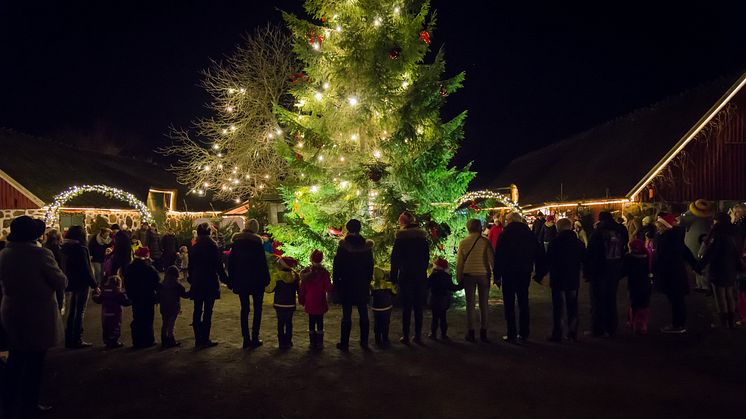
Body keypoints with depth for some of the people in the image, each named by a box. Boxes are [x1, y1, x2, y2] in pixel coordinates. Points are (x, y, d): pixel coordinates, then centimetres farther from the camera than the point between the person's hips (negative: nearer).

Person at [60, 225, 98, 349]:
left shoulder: (64, 248, 6)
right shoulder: (80, 248, -18)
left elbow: (63, 267, 12)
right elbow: (86, 269, -19)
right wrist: (94, 285, -13)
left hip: (69, 284, 8)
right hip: (81, 284, -8)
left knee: (71, 312, 16)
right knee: (79, 313, 1)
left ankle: (69, 339, 22)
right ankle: (77, 340, 6)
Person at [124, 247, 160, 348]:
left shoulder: (129, 269, 2)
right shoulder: (150, 269, -15)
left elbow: (126, 284, 10)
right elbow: (157, 284, -12)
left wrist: (130, 295, 17)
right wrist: (157, 295, -1)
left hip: (135, 299, 5)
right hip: (148, 298, -5)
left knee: (137, 319, 12)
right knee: (148, 320, 3)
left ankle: (137, 342, 15)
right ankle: (148, 341, 7)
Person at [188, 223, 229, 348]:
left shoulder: (194, 248, 3)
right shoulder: (213, 246, -10)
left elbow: (190, 266, 9)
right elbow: (219, 266, -9)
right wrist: (225, 279, 1)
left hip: (196, 283, 4)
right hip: (210, 283, -4)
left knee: (197, 311, 11)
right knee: (208, 311, 0)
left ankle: (198, 339, 15)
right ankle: (205, 339, 1)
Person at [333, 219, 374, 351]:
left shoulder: (343, 246, -11)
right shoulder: (367, 246, -1)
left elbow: (336, 267, -8)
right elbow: (370, 267, 6)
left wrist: (336, 283, 0)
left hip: (346, 285, -3)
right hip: (363, 285, 3)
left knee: (346, 315, 3)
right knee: (363, 314, 12)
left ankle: (344, 343, 9)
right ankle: (364, 342, 20)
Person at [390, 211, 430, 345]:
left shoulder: (401, 237, -7)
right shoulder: (422, 236, 5)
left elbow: (395, 258, -6)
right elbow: (427, 257, 9)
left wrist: (393, 277, -1)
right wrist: (423, 271, 15)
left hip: (406, 276, -3)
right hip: (421, 276, 4)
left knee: (406, 307, 3)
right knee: (418, 307, 9)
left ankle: (405, 336, 6)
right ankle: (418, 336, 13)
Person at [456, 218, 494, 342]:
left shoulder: (463, 243, -2)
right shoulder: (485, 242, -6)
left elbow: (459, 262, 1)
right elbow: (492, 259, -6)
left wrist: (459, 278, 9)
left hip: (468, 275, 1)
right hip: (483, 274, -1)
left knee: (470, 304, 8)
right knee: (483, 305, 9)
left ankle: (470, 332, 10)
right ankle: (483, 332, 13)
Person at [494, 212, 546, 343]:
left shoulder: (504, 234, -8)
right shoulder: (530, 234, 4)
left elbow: (498, 257, -11)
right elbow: (538, 254, 7)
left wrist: (497, 276, -6)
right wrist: (539, 273, 14)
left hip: (509, 273, -4)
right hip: (525, 273, 4)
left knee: (509, 304, 2)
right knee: (523, 303, 13)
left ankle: (512, 335, 1)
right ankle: (523, 334, 16)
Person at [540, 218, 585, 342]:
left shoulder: (554, 243, -12)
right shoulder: (579, 243, 1)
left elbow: (547, 262, -9)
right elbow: (584, 261, 10)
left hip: (558, 280, -4)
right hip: (573, 280, 4)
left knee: (558, 307, 2)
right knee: (572, 307, 14)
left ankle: (557, 334, 4)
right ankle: (573, 333, 19)